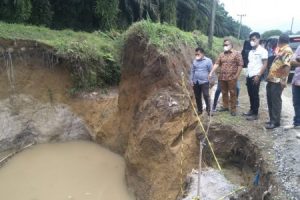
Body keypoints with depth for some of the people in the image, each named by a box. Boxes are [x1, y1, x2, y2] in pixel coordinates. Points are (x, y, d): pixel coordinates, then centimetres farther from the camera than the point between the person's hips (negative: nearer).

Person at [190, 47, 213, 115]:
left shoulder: (208, 60, -4)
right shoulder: (194, 61, 9)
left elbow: (211, 71, -3)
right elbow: (192, 71, 13)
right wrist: (191, 80, 7)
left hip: (204, 82, -4)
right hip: (195, 82, 5)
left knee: (206, 96, -8)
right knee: (197, 97, 10)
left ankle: (208, 110, 5)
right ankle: (199, 110, 22)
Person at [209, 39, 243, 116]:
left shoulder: (236, 54, -2)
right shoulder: (221, 55, 12)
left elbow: (240, 65, -6)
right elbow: (216, 64, 4)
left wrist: (236, 75, -11)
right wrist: (211, 72, -7)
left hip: (231, 78, -5)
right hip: (222, 77, 5)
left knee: (232, 93, 0)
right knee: (224, 92, 13)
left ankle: (233, 109, 8)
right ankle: (225, 106, 26)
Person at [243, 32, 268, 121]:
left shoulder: (262, 51, -7)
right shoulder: (251, 52, 16)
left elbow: (265, 64, -11)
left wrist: (258, 76, -17)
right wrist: (247, 75, 14)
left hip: (255, 76, -7)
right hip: (249, 76, 7)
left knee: (255, 95, -2)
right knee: (250, 94, 13)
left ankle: (255, 114, 4)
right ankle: (251, 110, 25)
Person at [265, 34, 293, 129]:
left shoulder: (287, 51, -11)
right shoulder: (280, 50, 19)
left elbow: (287, 66, -20)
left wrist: (283, 80, -25)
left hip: (278, 80, -9)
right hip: (272, 79, 9)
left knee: (275, 101, -4)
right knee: (270, 100, 12)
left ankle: (275, 122, 3)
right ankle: (272, 119, 22)